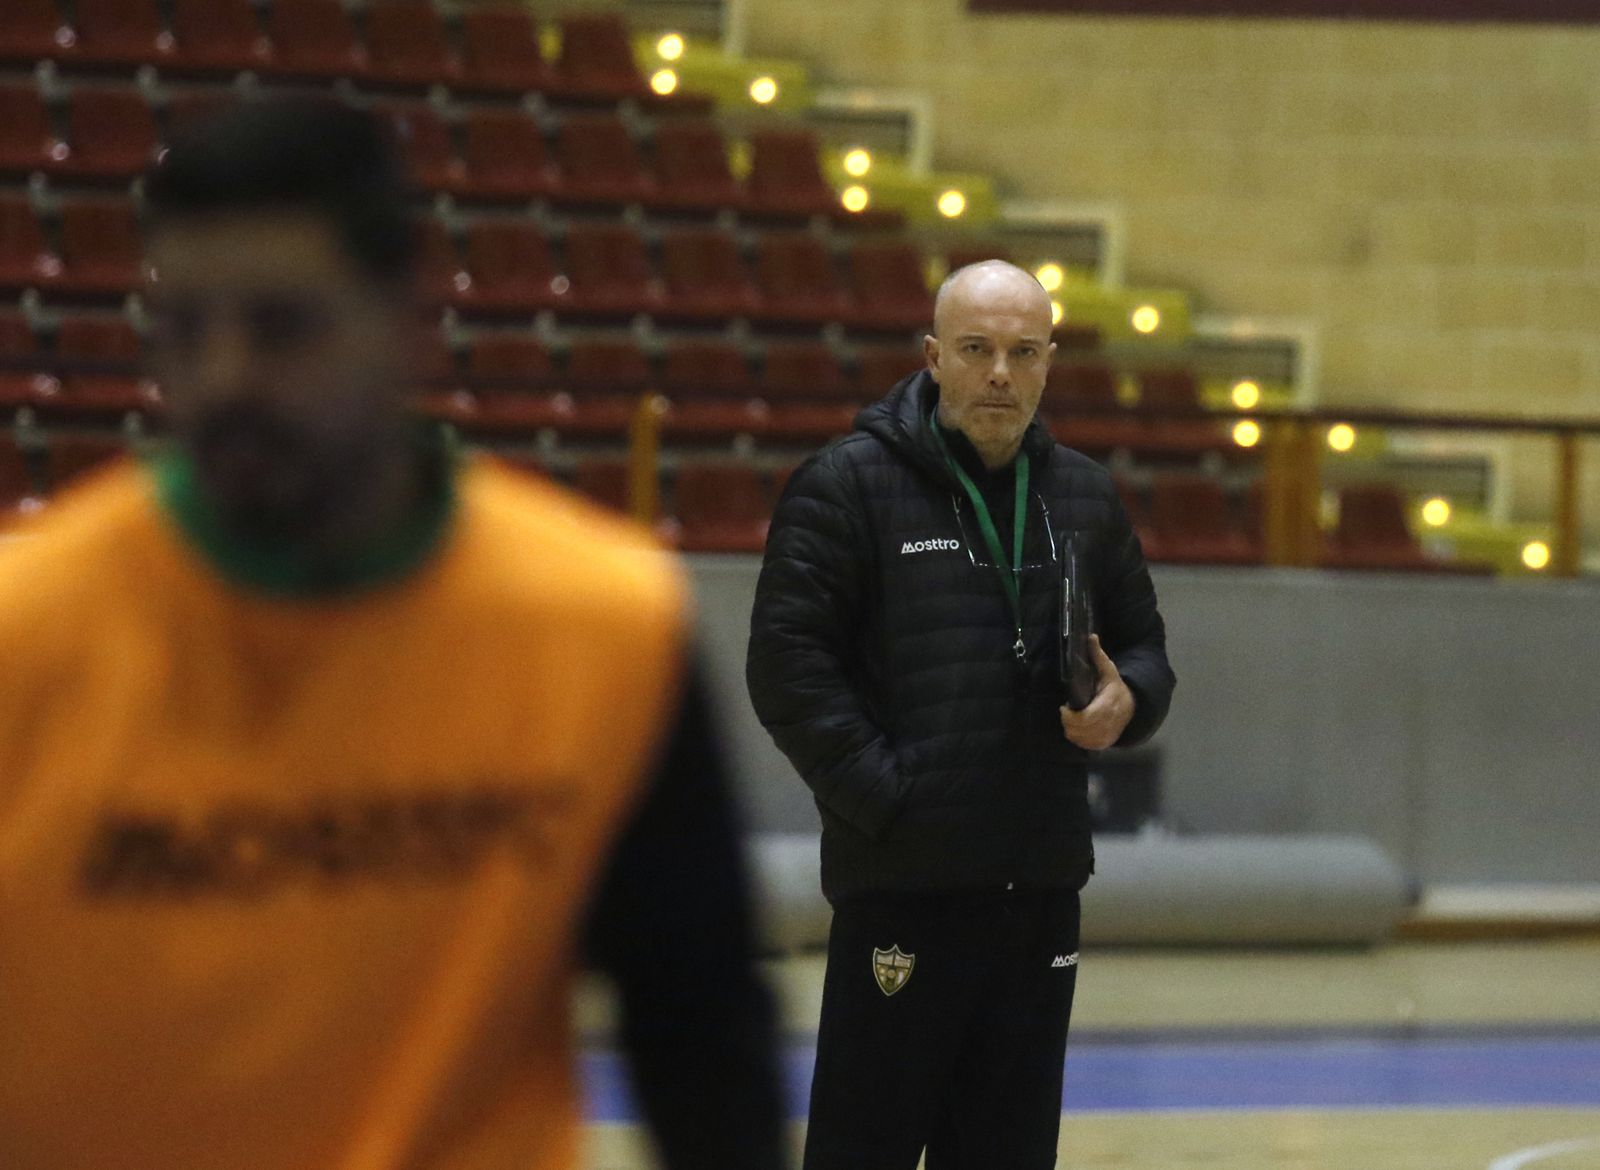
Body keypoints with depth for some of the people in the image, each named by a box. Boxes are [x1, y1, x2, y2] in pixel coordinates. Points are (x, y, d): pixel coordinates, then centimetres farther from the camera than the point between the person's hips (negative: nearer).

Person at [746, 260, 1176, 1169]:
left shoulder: (1085, 497, 14)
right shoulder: (848, 483, -4)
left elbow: (1145, 645, 23)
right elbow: (787, 660, -9)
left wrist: (1127, 701, -1)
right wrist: (881, 791, -15)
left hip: (1042, 883, 6)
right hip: (901, 880, -6)